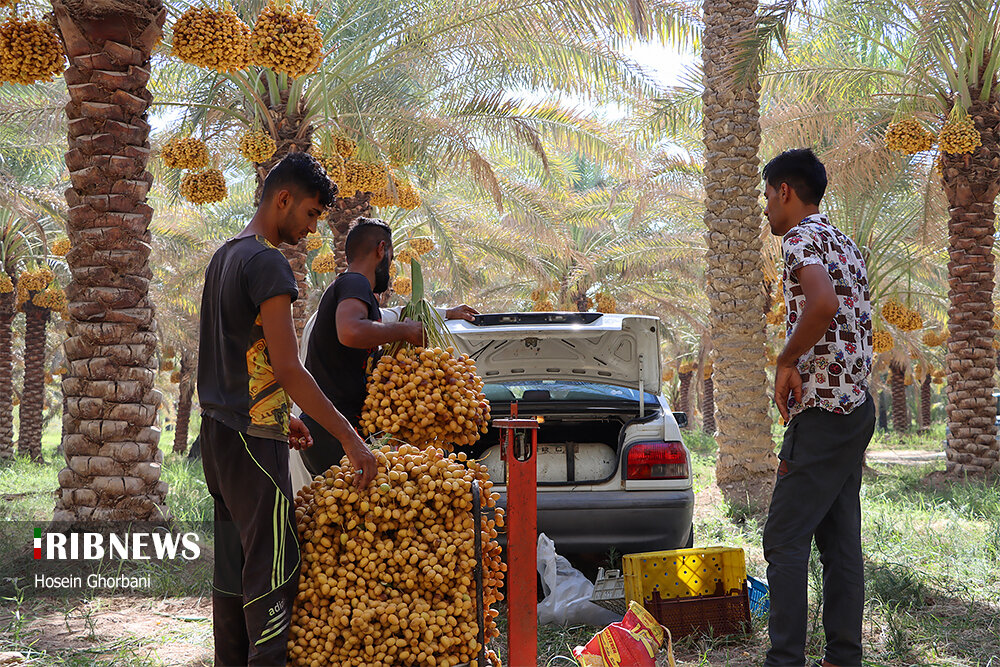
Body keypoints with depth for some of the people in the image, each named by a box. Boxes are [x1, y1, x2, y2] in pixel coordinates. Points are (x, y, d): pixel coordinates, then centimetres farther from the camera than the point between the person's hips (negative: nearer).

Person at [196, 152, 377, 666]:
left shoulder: (224, 257, 16)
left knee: (232, 566, 11)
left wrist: (278, 417, 22)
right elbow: (285, 366, -20)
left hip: (218, 430, 10)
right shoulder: (267, 262, -14)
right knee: (273, 569, -8)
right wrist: (349, 437, -18)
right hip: (253, 437, -10)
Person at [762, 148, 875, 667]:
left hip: (822, 410, -10)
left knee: (784, 539, -6)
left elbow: (823, 303, -30)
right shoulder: (845, 244, 20)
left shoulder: (800, 238, -10)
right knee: (840, 540, 10)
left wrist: (786, 362, -17)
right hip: (857, 405, 10)